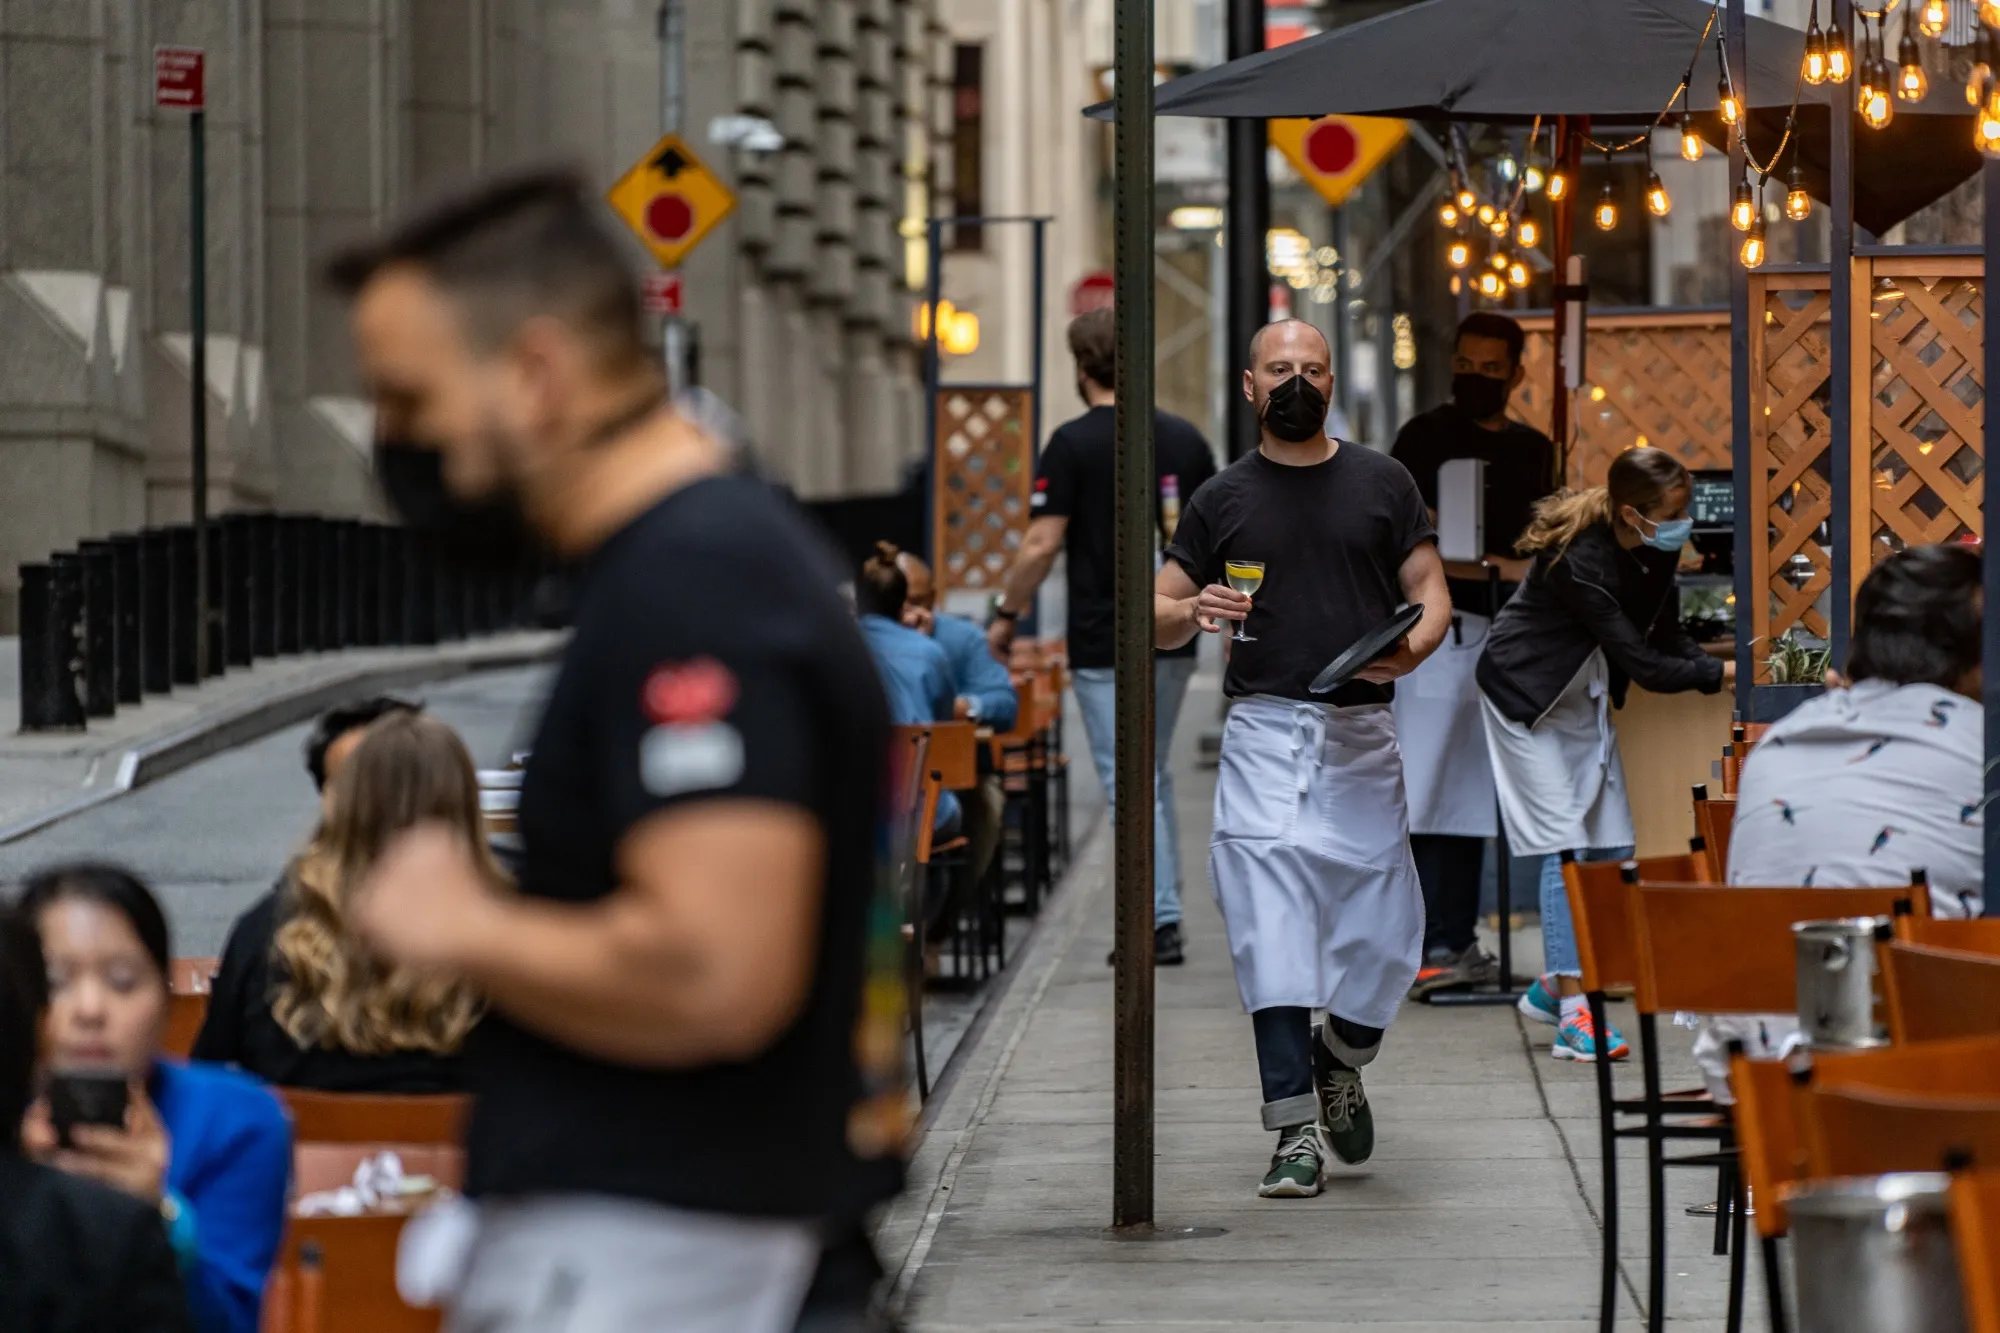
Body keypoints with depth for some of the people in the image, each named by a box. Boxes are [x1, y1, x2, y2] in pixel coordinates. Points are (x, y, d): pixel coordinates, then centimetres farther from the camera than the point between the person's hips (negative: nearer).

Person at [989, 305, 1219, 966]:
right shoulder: (1186, 439, 5)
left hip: (1104, 645, -5)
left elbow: (1042, 546, -13)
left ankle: (1161, 921, -7)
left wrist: (1006, 614, 0)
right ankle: (1162, 913, 20)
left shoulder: (1073, 444, -10)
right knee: (1154, 774, 18)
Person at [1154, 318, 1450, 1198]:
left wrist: (1413, 647, -13)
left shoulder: (1382, 484, 11)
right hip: (1264, 730, -1)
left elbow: (1431, 594, 9)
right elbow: (1159, 617, 11)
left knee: (1384, 934, -1)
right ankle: (1296, 1129, -10)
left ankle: (1338, 1063, 29)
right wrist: (1195, 613, -12)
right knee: (1272, 927, -12)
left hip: (1362, 730, 1)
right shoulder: (1223, 498, 10)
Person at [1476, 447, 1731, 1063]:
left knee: (1610, 846, 4)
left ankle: (1554, 985, 18)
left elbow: (1669, 640, -1)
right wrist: (1727, 672, -27)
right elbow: (1644, 664, -30)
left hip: (1585, 697, 8)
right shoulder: (1581, 559, -33)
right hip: (1526, 694, -8)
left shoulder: (1656, 550, -8)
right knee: (1563, 846, -14)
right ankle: (1572, 1014, -17)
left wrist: (1717, 672, -18)